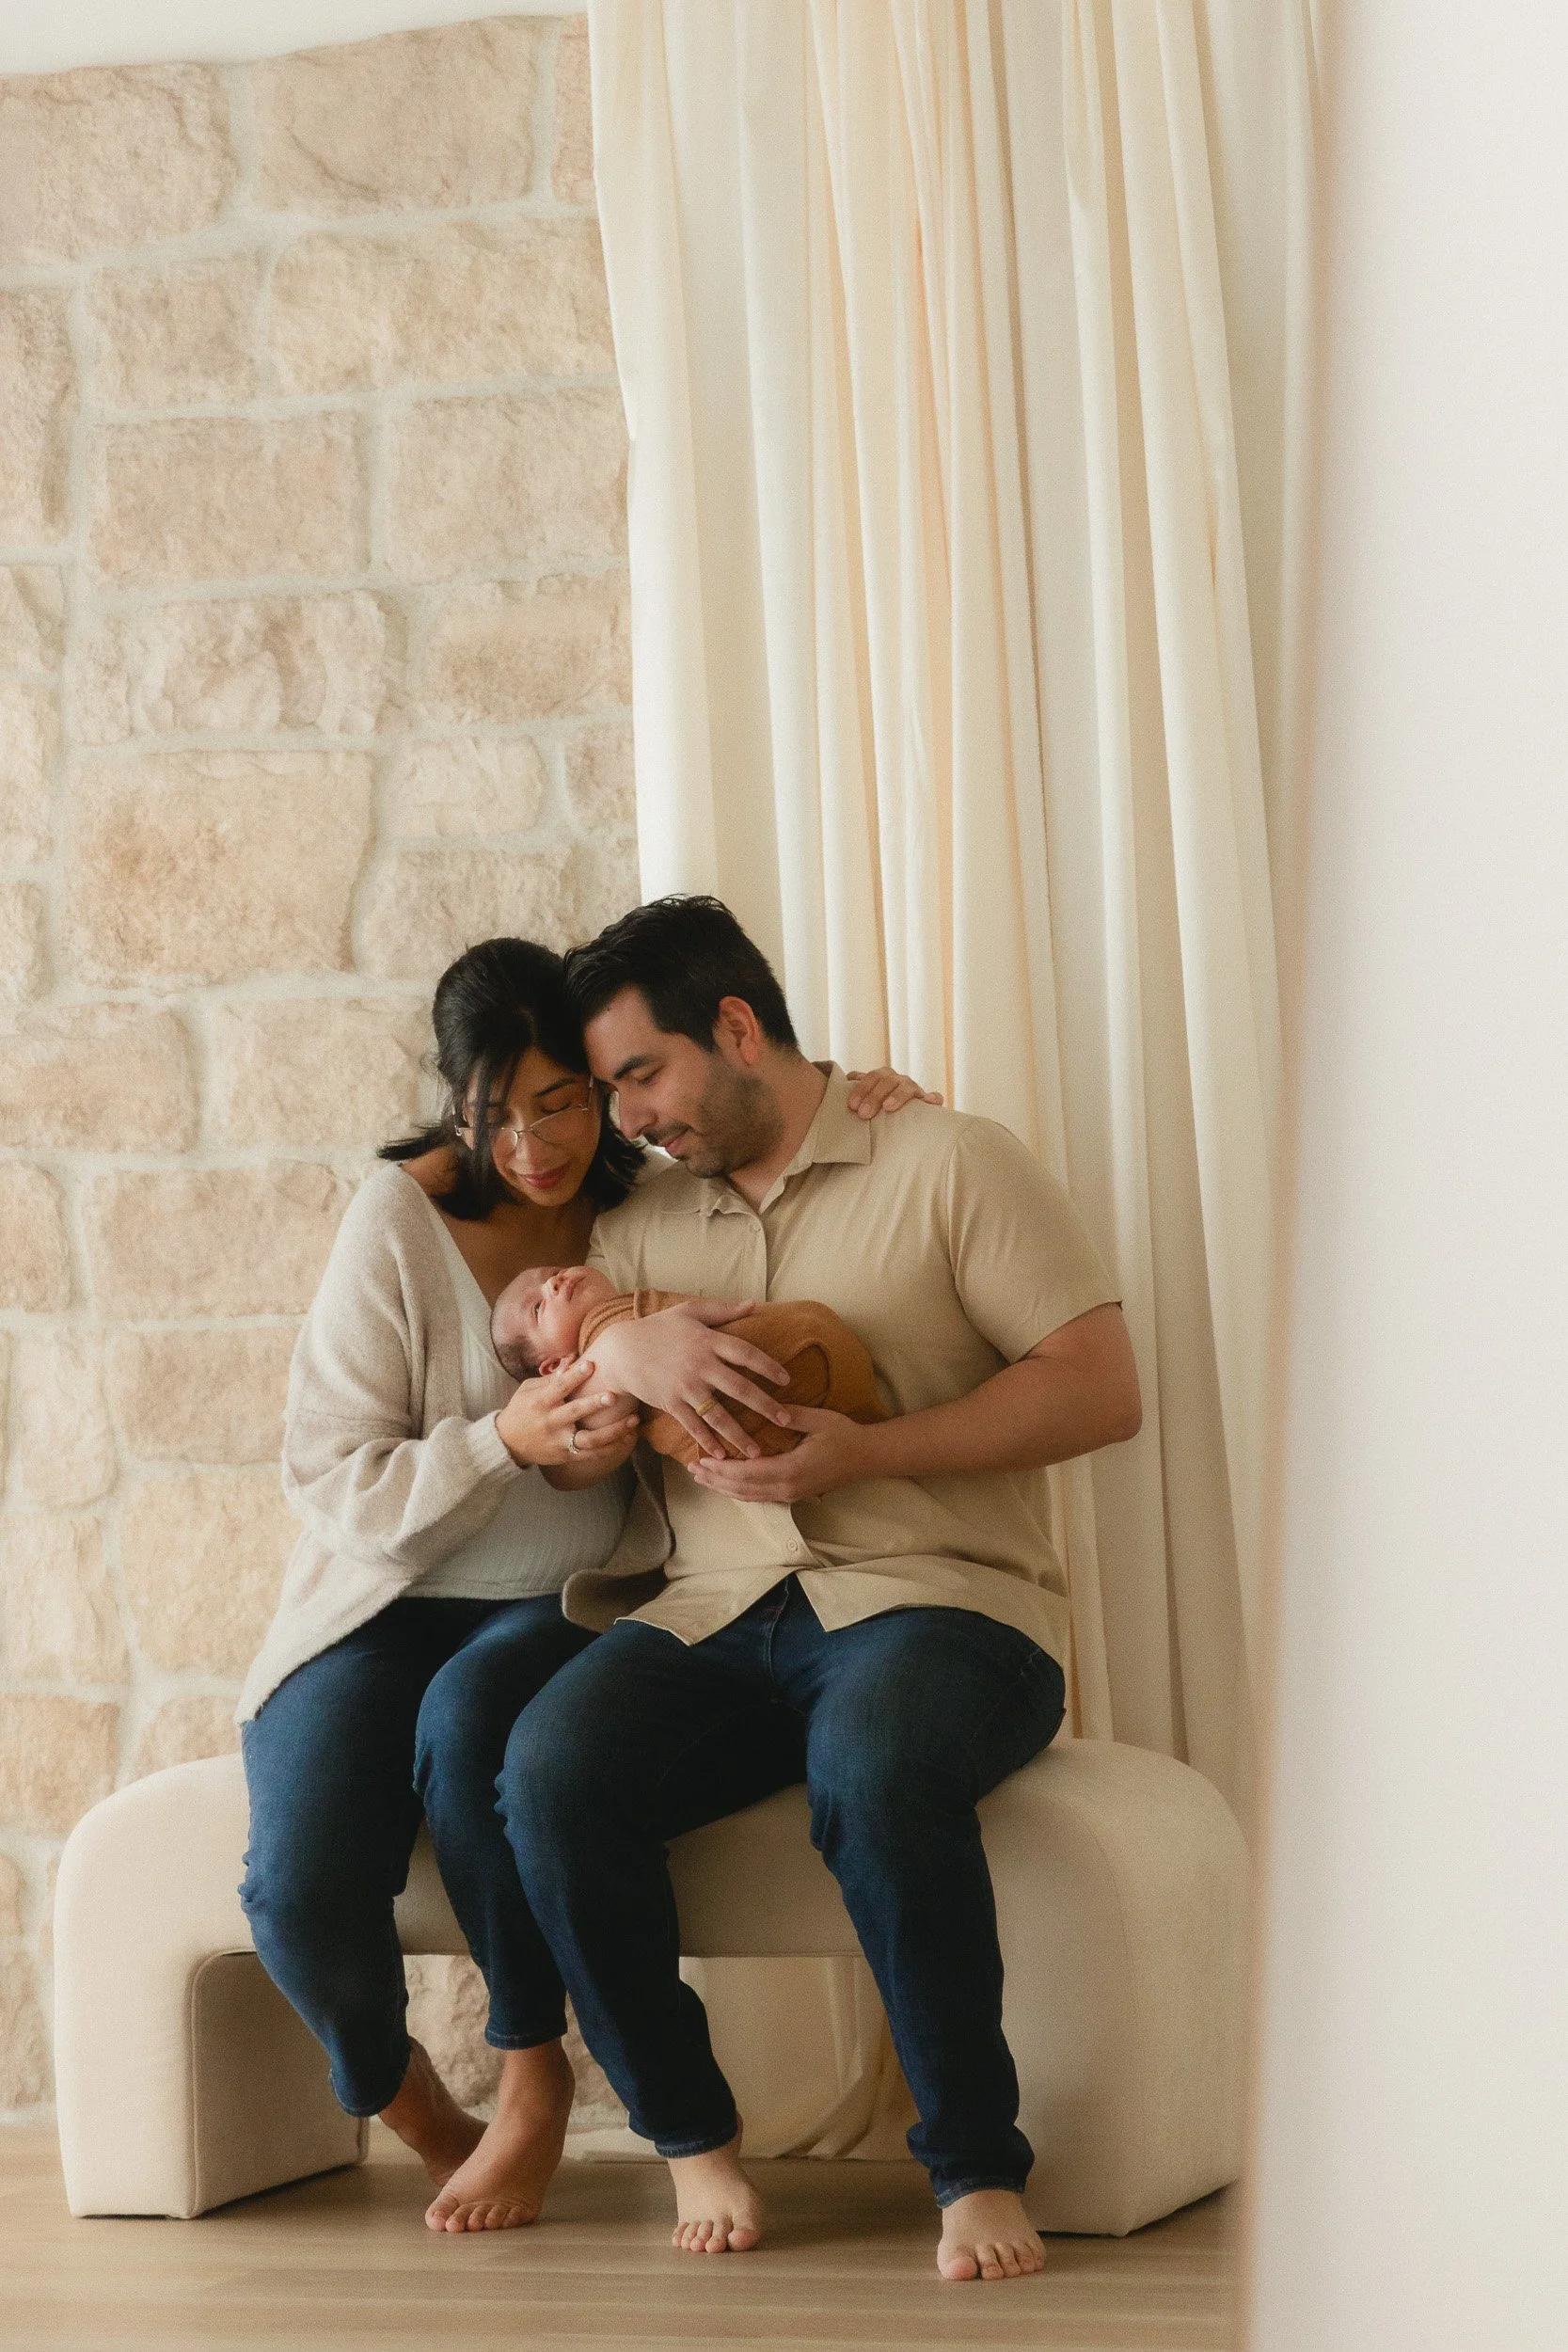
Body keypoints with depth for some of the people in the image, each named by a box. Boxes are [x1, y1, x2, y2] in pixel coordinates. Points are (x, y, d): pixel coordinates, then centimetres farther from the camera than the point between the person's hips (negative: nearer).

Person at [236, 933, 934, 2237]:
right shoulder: (404, 1216, -7)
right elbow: (333, 1480, -9)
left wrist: (863, 1101, -9)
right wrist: (510, 1438, -25)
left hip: (569, 1607, 1)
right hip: (387, 1603, -1)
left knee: (472, 1710, -36)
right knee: (301, 1893, -26)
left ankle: (534, 2078, -14)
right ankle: (400, 2095, 10)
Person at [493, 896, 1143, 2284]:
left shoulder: (949, 1164, 4)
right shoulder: (646, 1225, 20)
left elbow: (1101, 1388, -3)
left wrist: (869, 1453, -13)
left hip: (934, 1597, -4)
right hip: (716, 1610, 5)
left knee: (875, 1767, -38)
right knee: (553, 1763, -26)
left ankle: (976, 2162, -22)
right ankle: (690, 2133, -9)